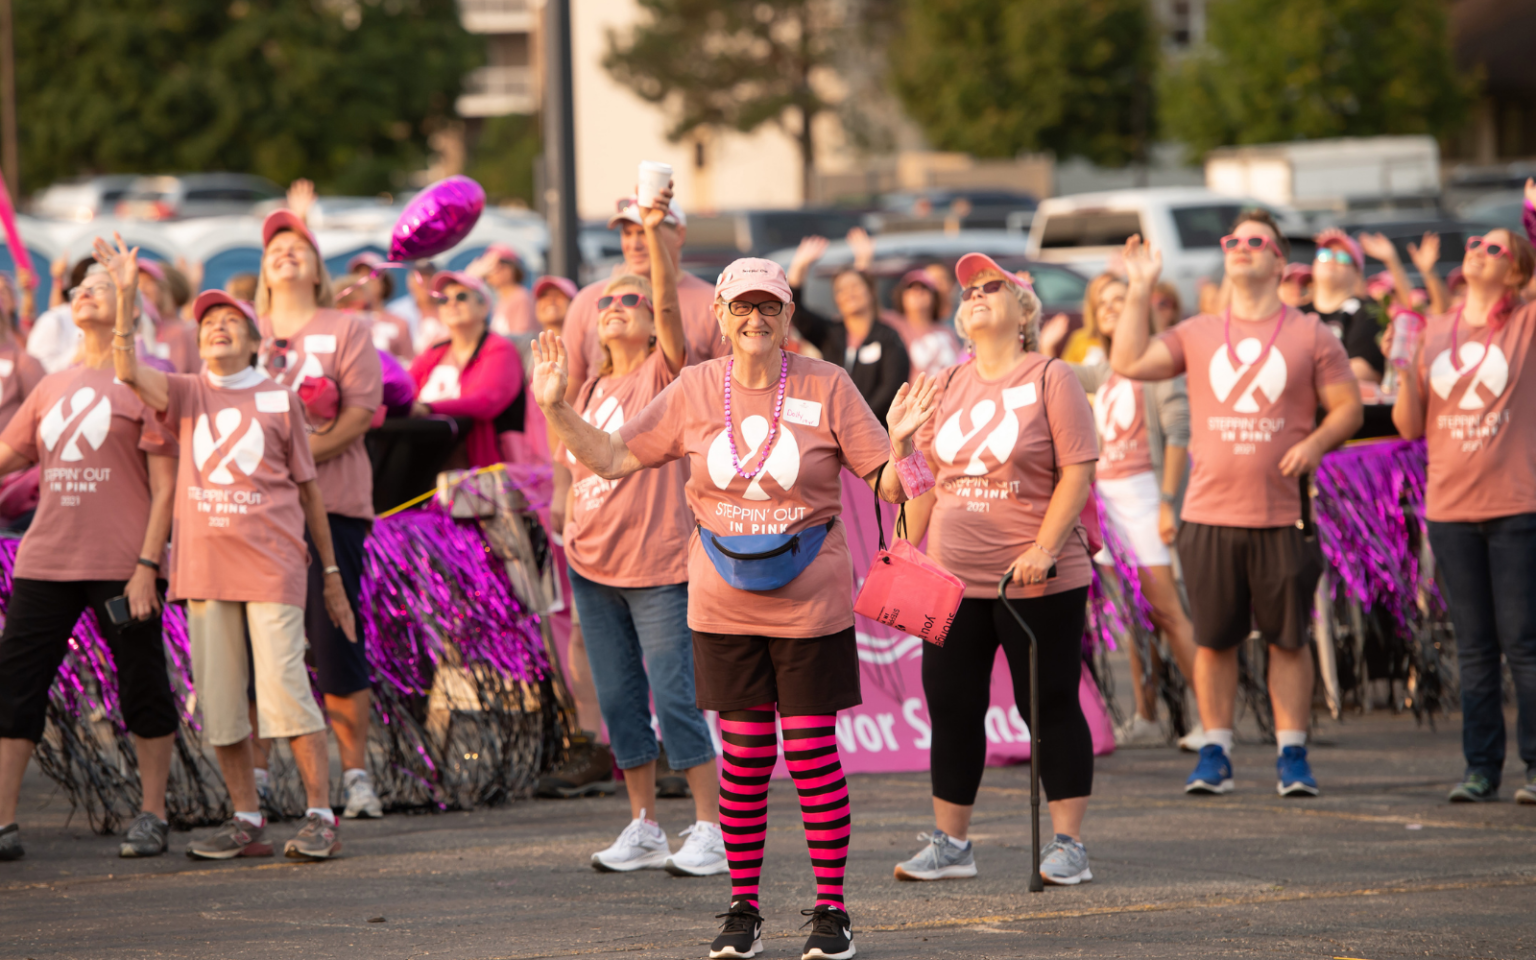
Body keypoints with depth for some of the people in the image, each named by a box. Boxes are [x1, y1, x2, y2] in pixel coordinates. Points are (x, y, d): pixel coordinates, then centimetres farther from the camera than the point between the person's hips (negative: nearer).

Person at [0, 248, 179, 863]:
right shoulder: (51, 387, 17)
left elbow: (165, 485, -5)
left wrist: (146, 564, -12)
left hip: (121, 566, -5)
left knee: (142, 686, 2)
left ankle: (151, 818, 14)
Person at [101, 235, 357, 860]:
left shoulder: (279, 398, 7)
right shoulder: (185, 394, 10)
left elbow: (308, 487, 11)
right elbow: (128, 372, -9)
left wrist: (332, 574, 10)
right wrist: (126, 297, -21)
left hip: (271, 563, -3)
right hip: (204, 565, 3)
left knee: (284, 687, -10)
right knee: (218, 697, 3)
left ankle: (320, 817, -5)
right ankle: (246, 822, 11)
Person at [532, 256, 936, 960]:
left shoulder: (825, 386, -4)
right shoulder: (695, 391, 3)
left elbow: (887, 485, -4)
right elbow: (612, 459, 4)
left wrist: (900, 441, -24)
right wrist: (556, 409, -8)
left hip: (810, 605, -2)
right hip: (723, 605, 2)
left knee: (812, 753, -1)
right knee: (744, 756, 5)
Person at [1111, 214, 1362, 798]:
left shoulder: (1311, 335, 5)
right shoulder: (1196, 335, 12)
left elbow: (1349, 407, 5)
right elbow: (1129, 363, 1)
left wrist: (1316, 442, -14)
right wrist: (1139, 291, -1)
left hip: (1283, 517, -2)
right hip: (1209, 515, 2)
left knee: (1288, 639, 1)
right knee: (1213, 639, 4)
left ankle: (1292, 755, 8)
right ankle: (1214, 754, 12)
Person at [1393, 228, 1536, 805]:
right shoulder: (1433, 332, 11)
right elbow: (1411, 428, 12)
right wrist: (1403, 372, -6)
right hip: (1450, 508, 4)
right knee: (1473, 646, 7)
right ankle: (1481, 767, 10)